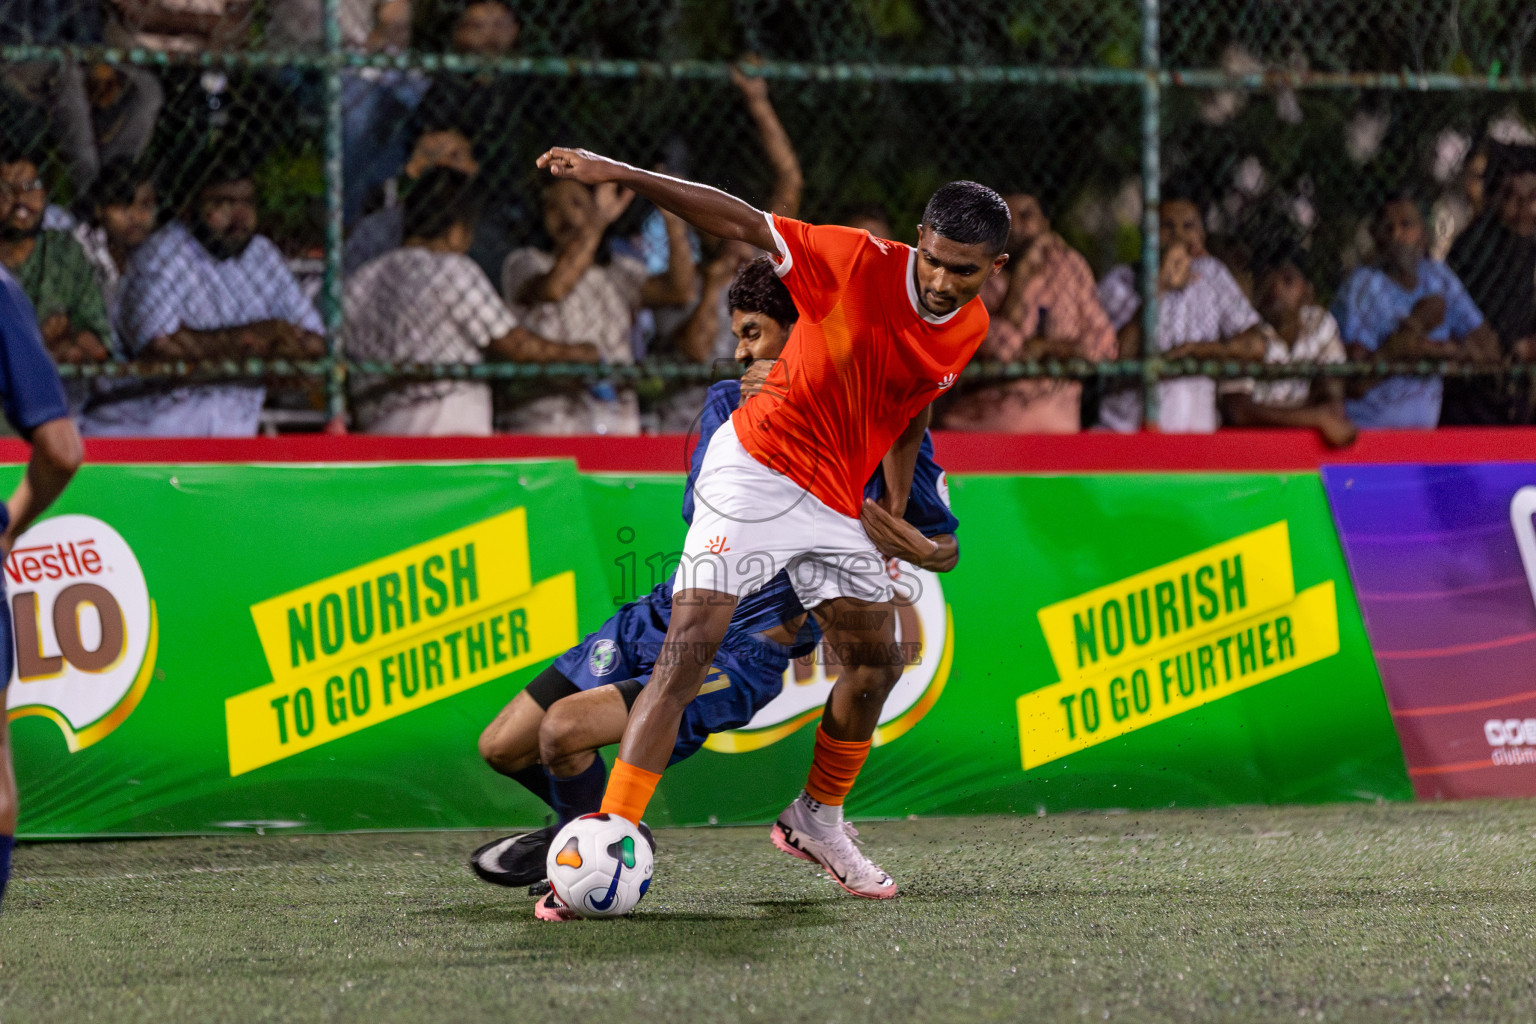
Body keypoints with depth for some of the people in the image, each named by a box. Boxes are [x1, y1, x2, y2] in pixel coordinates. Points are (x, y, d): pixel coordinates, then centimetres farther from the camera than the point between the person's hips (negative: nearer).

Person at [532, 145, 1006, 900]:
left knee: (877, 661, 13)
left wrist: (895, 513, 13)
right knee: (688, 647, -18)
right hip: (757, 467, -7)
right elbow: (741, 223, -17)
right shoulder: (859, 263, -17)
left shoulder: (969, 330, 2)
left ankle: (816, 822, 36)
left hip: (838, 503, 7)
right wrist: (618, 174, -25)